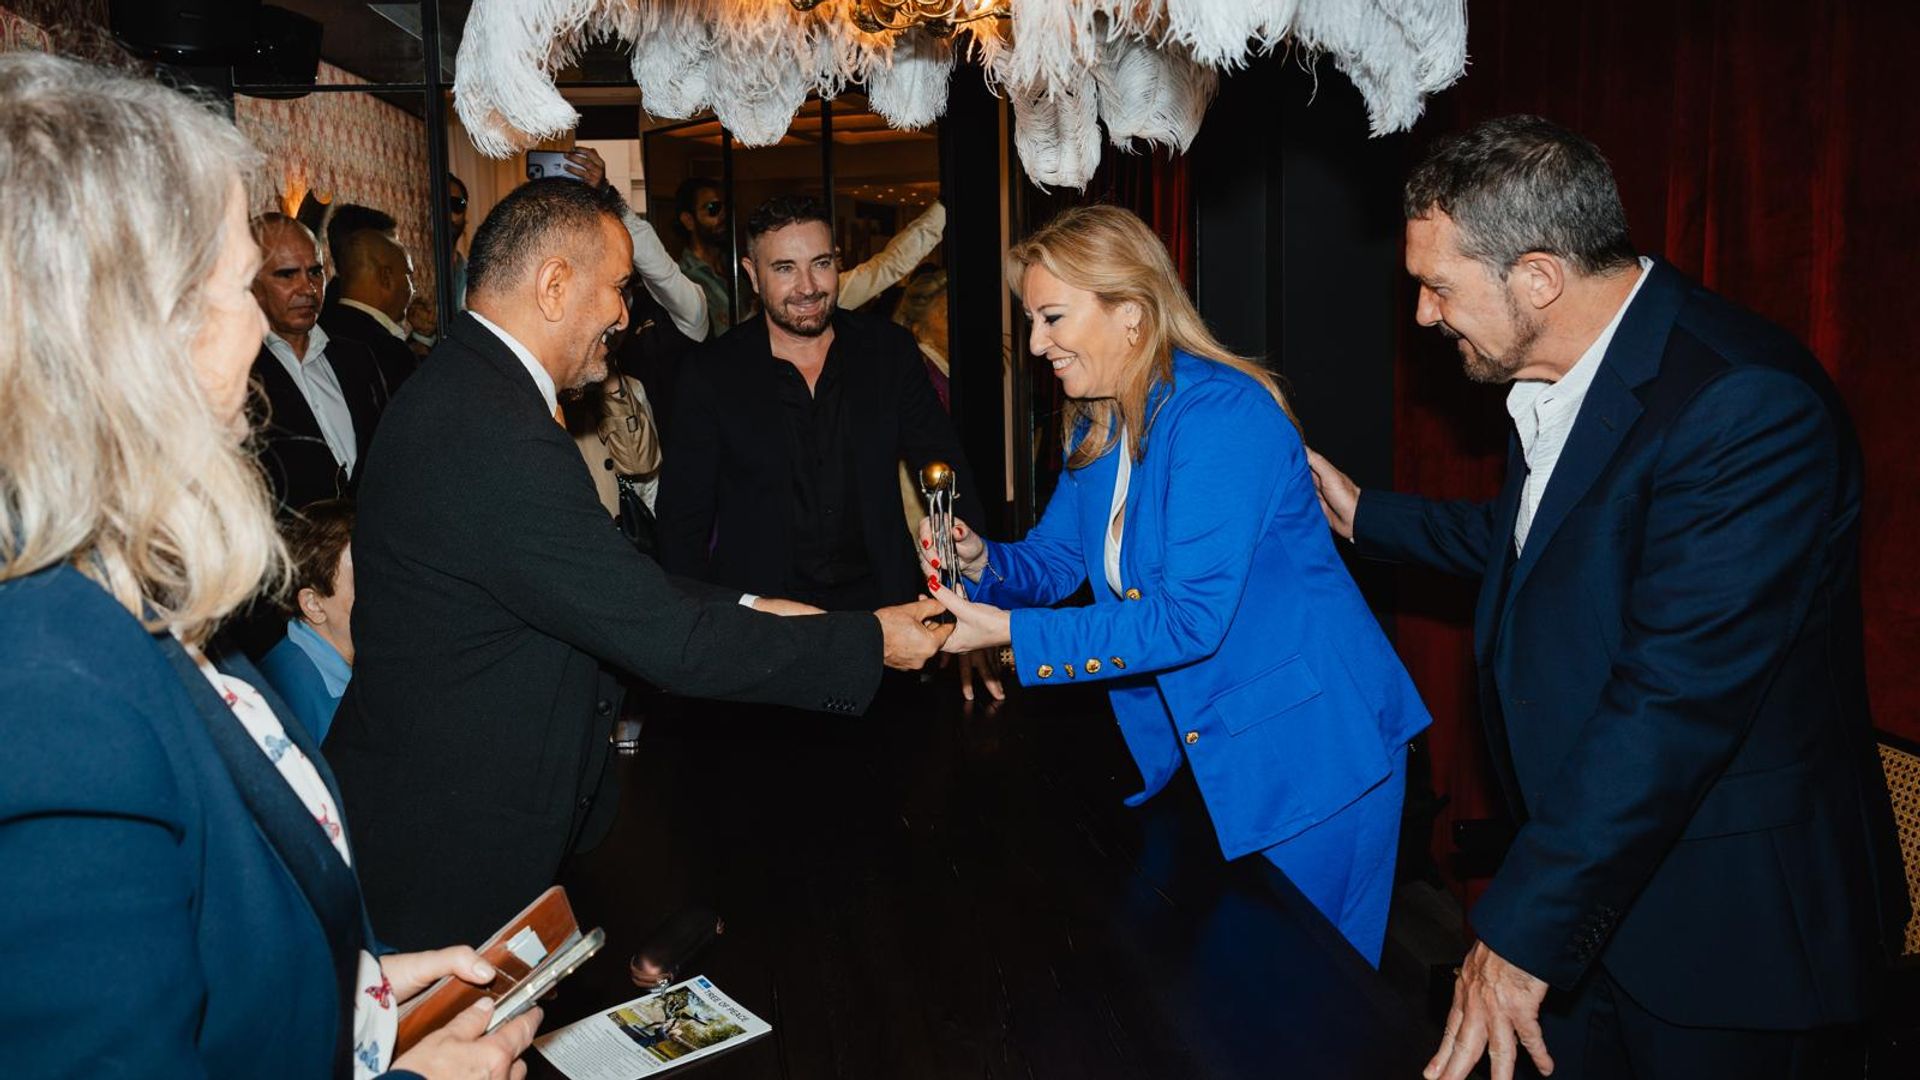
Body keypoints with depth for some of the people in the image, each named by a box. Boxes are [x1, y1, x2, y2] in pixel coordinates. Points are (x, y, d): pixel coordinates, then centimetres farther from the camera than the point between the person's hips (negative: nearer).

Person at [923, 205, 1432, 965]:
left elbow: (1191, 618, -30)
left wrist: (1011, 633, -30)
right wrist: (983, 563, -12)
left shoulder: (1221, 415, -25)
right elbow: (1055, 560, 10)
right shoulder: (1099, 426, 4)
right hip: (1204, 738, 8)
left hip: (1307, 747, -8)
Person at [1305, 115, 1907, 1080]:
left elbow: (1675, 700, -30)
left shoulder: (1747, 405, -26)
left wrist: (1521, 932, -27)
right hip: (1583, 869, 8)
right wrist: (1364, 515, 20)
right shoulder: (1559, 374, 2)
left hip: (1720, 920, -8)